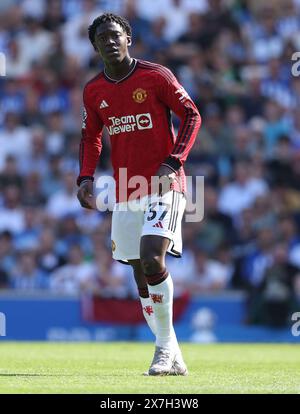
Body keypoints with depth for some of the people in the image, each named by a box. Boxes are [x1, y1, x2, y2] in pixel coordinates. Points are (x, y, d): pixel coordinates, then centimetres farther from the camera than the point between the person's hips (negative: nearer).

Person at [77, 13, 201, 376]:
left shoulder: (156, 76, -6)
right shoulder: (94, 91, 8)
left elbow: (191, 116, -3)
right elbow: (91, 138, 18)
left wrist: (173, 162, -14)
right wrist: (86, 178, 2)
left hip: (164, 186, -5)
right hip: (125, 193, 5)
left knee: (152, 262, -22)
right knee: (141, 276, 5)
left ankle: (166, 345, -7)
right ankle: (171, 357, 15)